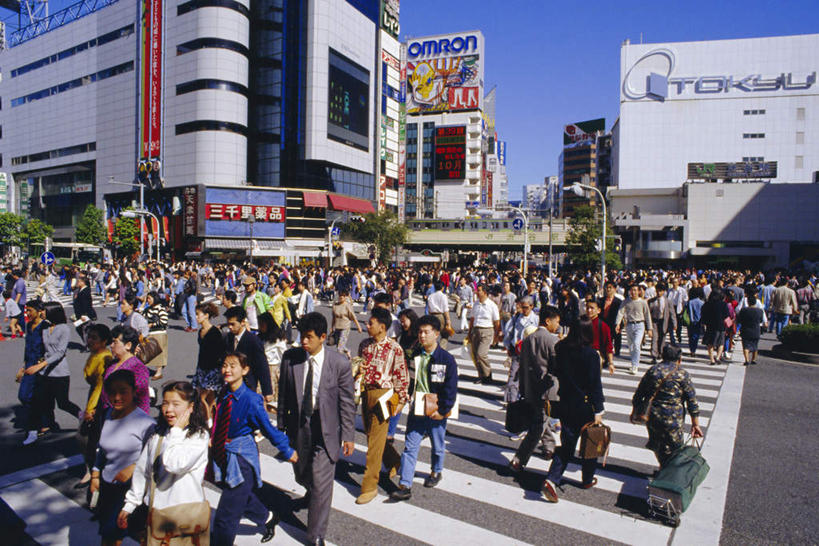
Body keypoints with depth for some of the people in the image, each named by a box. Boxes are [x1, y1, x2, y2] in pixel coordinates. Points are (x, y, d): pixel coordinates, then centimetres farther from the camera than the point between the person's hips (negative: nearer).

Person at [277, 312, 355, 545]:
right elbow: (284, 395, 3)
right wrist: (281, 425, 7)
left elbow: (346, 402, -8)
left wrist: (348, 436, -6)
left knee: (321, 482, -2)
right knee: (302, 475, 22)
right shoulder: (290, 358, -8)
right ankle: (312, 493, 58)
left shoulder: (339, 363, -15)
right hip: (298, 427, 4)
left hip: (326, 429, -3)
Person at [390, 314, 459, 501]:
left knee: (438, 446, 17)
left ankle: (436, 472, 42)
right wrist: (407, 400, 5)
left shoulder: (446, 359, -11)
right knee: (410, 447, 1)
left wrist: (443, 410, -14)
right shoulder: (414, 356, 1)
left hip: (436, 412, -3)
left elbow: (451, 388, -11)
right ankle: (405, 486, 5)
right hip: (416, 409, 3)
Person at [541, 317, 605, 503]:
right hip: (585, 405, -4)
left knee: (567, 443, 11)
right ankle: (588, 479, 34)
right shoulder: (591, 355, -18)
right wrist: (598, 411, -10)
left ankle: (552, 479, -3)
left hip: (566, 403, 4)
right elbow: (595, 385, -15)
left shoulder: (561, 349, -4)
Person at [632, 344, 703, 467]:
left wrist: (637, 413, 19)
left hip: (652, 417, 4)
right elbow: (692, 401, -4)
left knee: (658, 446, 21)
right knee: (672, 449, 9)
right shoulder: (682, 375, -6)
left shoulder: (652, 370, 4)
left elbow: (638, 394, 7)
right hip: (673, 419, -4)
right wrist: (695, 424, 2)